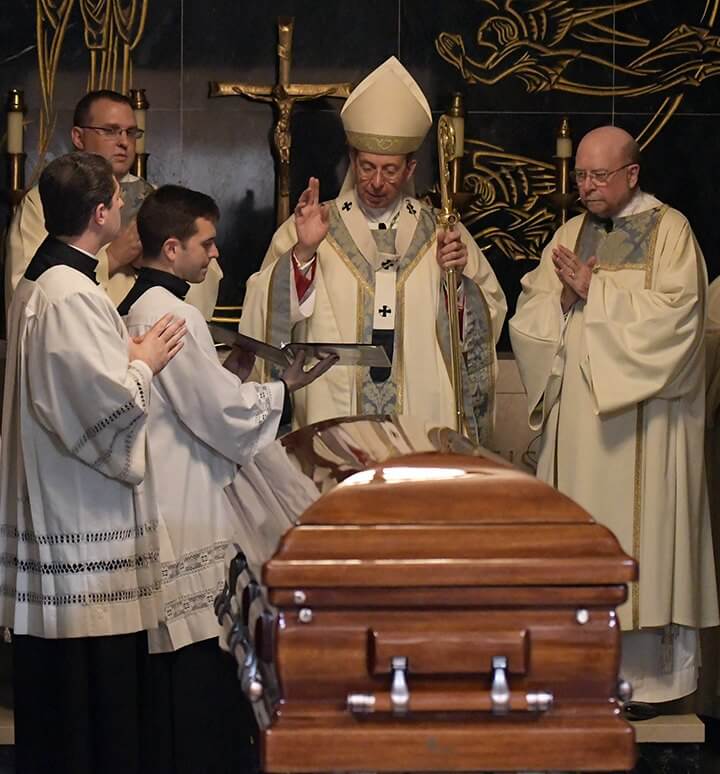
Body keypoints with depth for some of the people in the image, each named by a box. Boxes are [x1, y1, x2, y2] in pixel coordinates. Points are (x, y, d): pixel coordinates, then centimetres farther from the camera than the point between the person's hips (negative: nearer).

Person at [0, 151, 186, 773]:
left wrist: (129, 355, 13)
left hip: (53, 506, 11)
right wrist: (146, 362, -5)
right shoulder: (72, 296, -19)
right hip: (84, 516, -11)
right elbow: (112, 402, -23)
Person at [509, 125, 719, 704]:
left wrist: (594, 290, -12)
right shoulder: (569, 235, 16)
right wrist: (564, 296, -10)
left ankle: (653, 670, 2)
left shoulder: (669, 230, 0)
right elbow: (529, 317, 10)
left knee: (642, 532, -5)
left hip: (643, 418, -5)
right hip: (577, 413, 5)